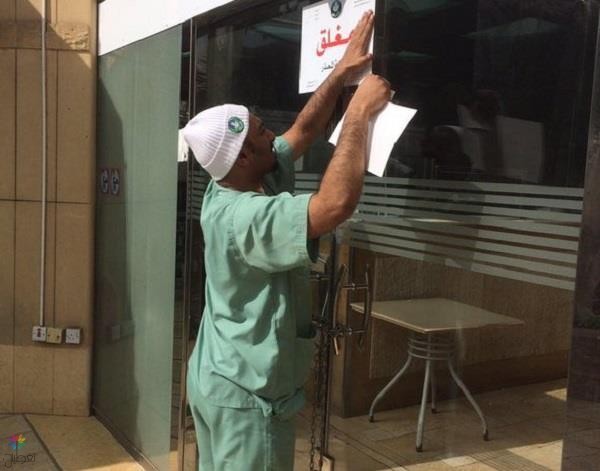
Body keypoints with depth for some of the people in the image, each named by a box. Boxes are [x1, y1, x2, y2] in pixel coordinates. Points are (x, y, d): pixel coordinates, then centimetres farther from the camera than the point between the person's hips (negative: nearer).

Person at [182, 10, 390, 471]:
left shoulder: (227, 189, 0)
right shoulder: (244, 217, -29)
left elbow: (302, 132, 8)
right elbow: (337, 203, -41)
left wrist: (342, 71, 3)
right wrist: (360, 112, -30)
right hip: (248, 393, -9)